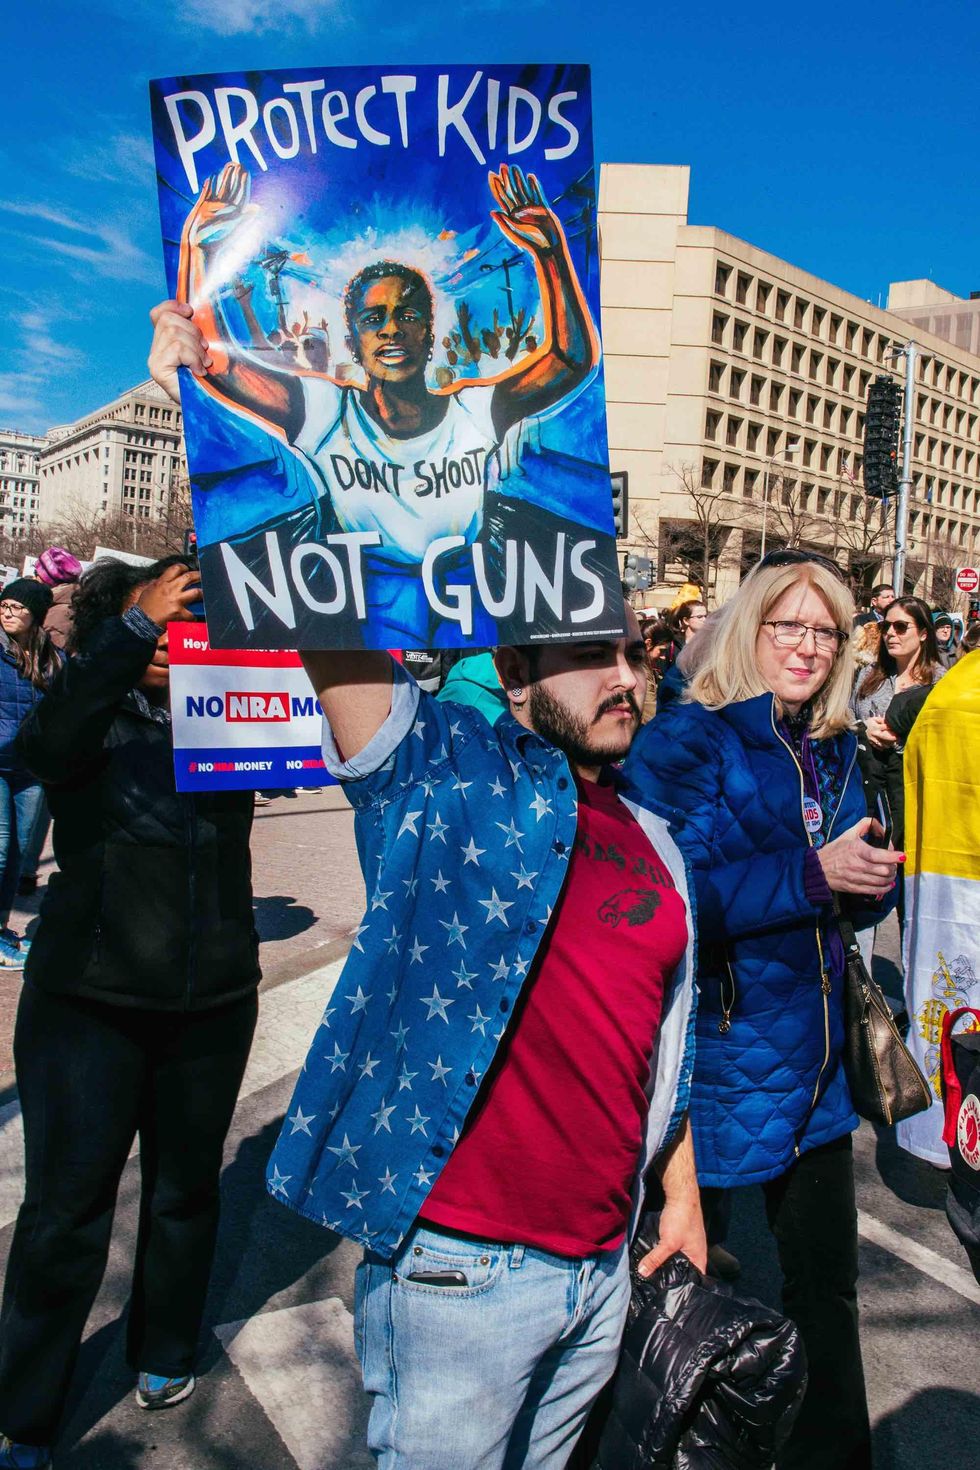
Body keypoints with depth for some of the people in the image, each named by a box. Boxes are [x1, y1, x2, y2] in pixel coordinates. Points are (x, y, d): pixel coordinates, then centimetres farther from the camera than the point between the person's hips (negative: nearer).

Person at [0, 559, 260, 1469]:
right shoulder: (93, 717, -6)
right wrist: (135, 627, -37)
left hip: (212, 1000, 3)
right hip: (89, 999, -2)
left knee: (185, 1188, 17)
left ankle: (164, 1354, 41)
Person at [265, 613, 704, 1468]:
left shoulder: (653, 844, 9)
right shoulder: (444, 774, -9)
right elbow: (335, 644, -22)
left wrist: (682, 1196, 18)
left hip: (603, 1262, 6)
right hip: (458, 1266, -6)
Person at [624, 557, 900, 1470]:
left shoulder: (832, 752, 8)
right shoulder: (682, 742, -14)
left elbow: (855, 895, 14)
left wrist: (872, 880, -9)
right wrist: (810, 875, -25)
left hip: (812, 1066, 7)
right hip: (713, 1056, -6)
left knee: (827, 1282, 20)